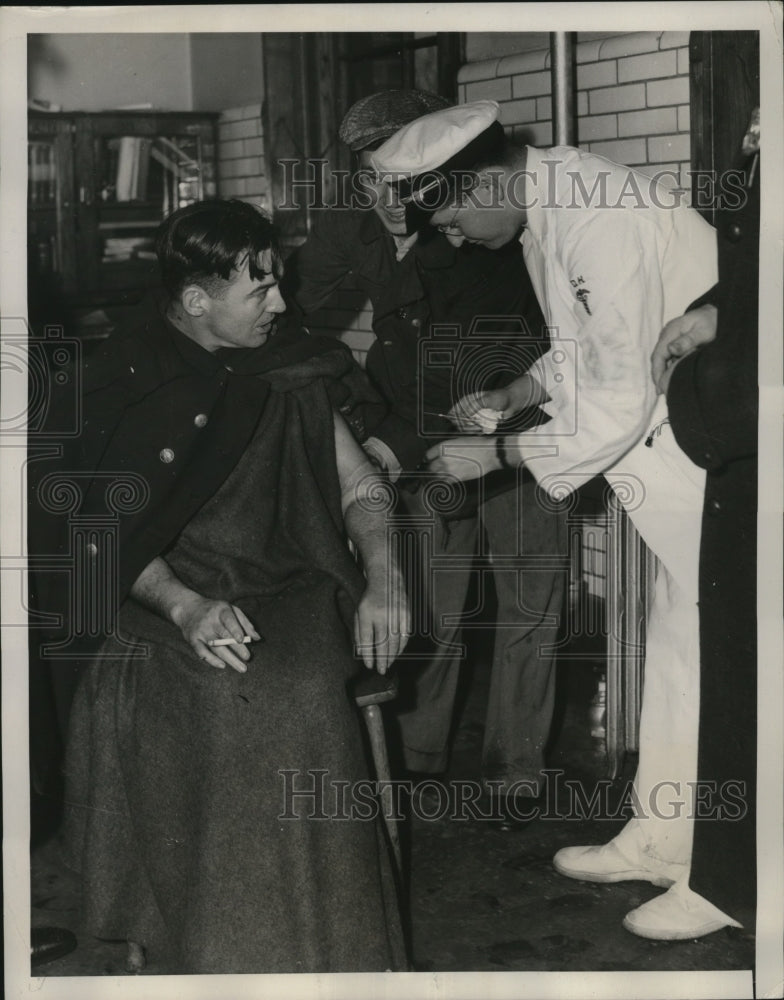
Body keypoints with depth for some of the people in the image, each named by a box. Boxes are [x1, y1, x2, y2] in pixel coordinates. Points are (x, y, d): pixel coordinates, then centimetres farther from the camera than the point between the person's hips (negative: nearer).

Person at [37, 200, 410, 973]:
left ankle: (312, 951, -12)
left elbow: (358, 487, 11)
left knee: (302, 694, -24)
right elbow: (109, 524, -5)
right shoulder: (126, 374, 0)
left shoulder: (289, 374, 10)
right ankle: (153, 942, -11)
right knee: (218, 690, -28)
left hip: (280, 588, 3)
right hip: (163, 598, -2)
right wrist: (184, 604, -21)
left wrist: (382, 574, -8)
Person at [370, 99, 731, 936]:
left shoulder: (601, 226, -27)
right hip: (666, 431, 9)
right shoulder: (543, 200, 3)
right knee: (675, 633, 15)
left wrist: (497, 453, -16)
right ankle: (661, 836, 28)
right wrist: (510, 398, 4)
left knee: (705, 645, -1)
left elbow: (619, 401, -25)